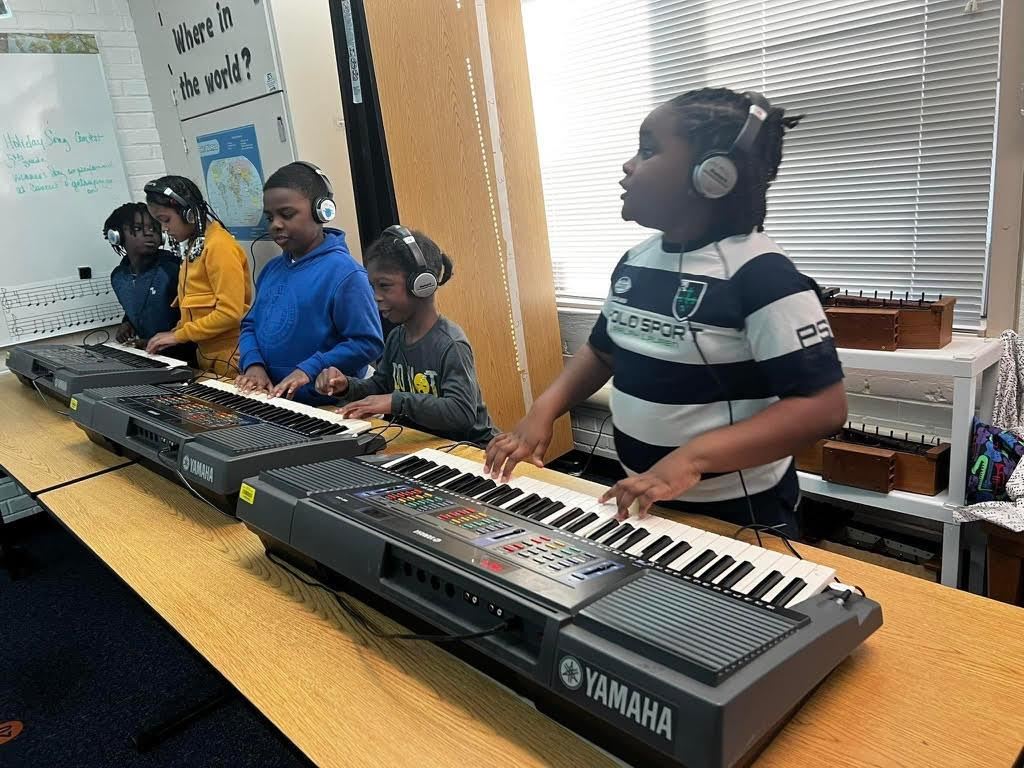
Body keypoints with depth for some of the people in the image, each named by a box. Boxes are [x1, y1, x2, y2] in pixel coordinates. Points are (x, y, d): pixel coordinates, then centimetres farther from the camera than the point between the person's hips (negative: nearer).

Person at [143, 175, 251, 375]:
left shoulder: (219, 245, -14)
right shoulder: (194, 246, 12)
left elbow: (230, 312, -19)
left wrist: (178, 335, -12)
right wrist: (176, 332, 3)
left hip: (229, 359, -8)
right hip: (206, 356, 8)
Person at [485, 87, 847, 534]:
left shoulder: (759, 273, -21)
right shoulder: (635, 261, 0)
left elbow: (823, 406, -25)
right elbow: (602, 350, 14)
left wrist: (692, 457, -33)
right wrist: (543, 411, -2)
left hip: (737, 517, -7)